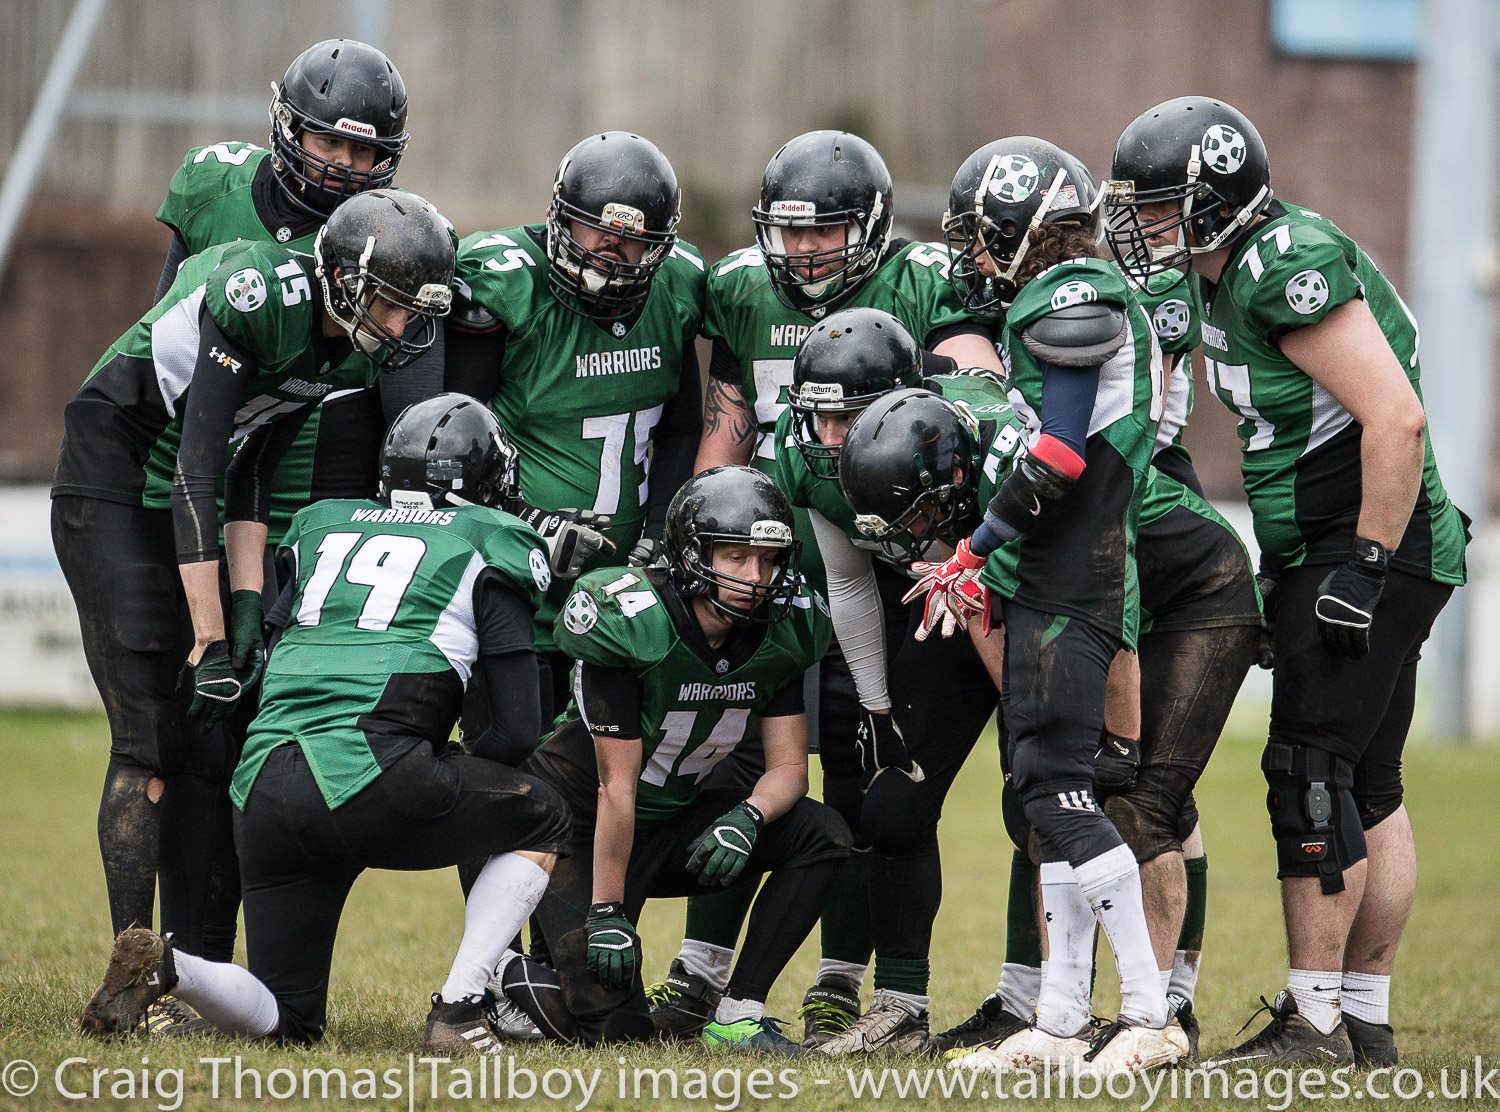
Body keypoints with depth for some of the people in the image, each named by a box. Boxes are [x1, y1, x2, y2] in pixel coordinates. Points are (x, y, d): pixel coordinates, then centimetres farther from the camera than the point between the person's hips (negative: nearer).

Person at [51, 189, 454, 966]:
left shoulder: (355, 349, -4)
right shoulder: (262, 296, -28)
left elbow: (253, 473, 0)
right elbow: (195, 474, -28)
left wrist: (248, 609, -10)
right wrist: (210, 636, -28)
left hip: (190, 497, 8)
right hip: (112, 485, -8)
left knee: (220, 736, 1)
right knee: (149, 737, -14)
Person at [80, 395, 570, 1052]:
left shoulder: (322, 526, 26)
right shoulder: (490, 543, 12)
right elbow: (517, 731, 7)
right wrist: (446, 783, 25)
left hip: (263, 786, 5)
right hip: (372, 774, -5)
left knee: (286, 1023, 18)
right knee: (541, 823, 23)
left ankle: (165, 967, -11)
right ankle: (456, 1014, 7)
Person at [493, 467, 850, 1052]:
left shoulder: (779, 632, -8)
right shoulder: (632, 624, -25)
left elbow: (788, 764, -6)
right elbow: (616, 786, -23)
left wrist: (747, 817, -29)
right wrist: (608, 914, -21)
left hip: (674, 825, 6)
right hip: (588, 826, -6)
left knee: (821, 834, -15)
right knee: (614, 1025, -17)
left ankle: (737, 1016, -11)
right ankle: (504, 974, 14)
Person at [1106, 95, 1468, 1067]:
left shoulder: (1290, 268, -19)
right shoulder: (1231, 278, 12)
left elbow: (1397, 421, -23)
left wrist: (1367, 568, -22)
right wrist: (1290, 573, 17)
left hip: (1367, 547, -10)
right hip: (1327, 553, 10)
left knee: (1312, 775, -8)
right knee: (1366, 787, 12)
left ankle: (1316, 1021, -5)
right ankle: (1367, 1019, 17)